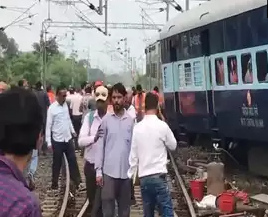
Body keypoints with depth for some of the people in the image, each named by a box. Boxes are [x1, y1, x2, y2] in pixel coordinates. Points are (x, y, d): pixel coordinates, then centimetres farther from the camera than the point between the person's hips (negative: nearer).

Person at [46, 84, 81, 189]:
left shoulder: (65, 105, 4)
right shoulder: (52, 108, -14)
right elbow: (48, 126, -13)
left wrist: (72, 131, 14)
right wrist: (49, 142, -14)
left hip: (68, 138, 5)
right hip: (57, 140, -5)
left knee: (73, 160, 9)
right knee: (57, 163, 6)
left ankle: (77, 181, 18)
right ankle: (54, 184, 20)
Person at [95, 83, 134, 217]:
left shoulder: (131, 120, 4)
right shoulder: (106, 120, 0)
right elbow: (100, 146, 0)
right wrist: (98, 170, -4)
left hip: (126, 171, 2)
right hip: (109, 171, -2)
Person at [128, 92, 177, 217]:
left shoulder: (137, 127, 3)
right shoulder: (162, 125, -7)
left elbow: (133, 154, 6)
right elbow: (173, 145, 8)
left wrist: (131, 174, 15)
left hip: (143, 177, 4)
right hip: (158, 176, -4)